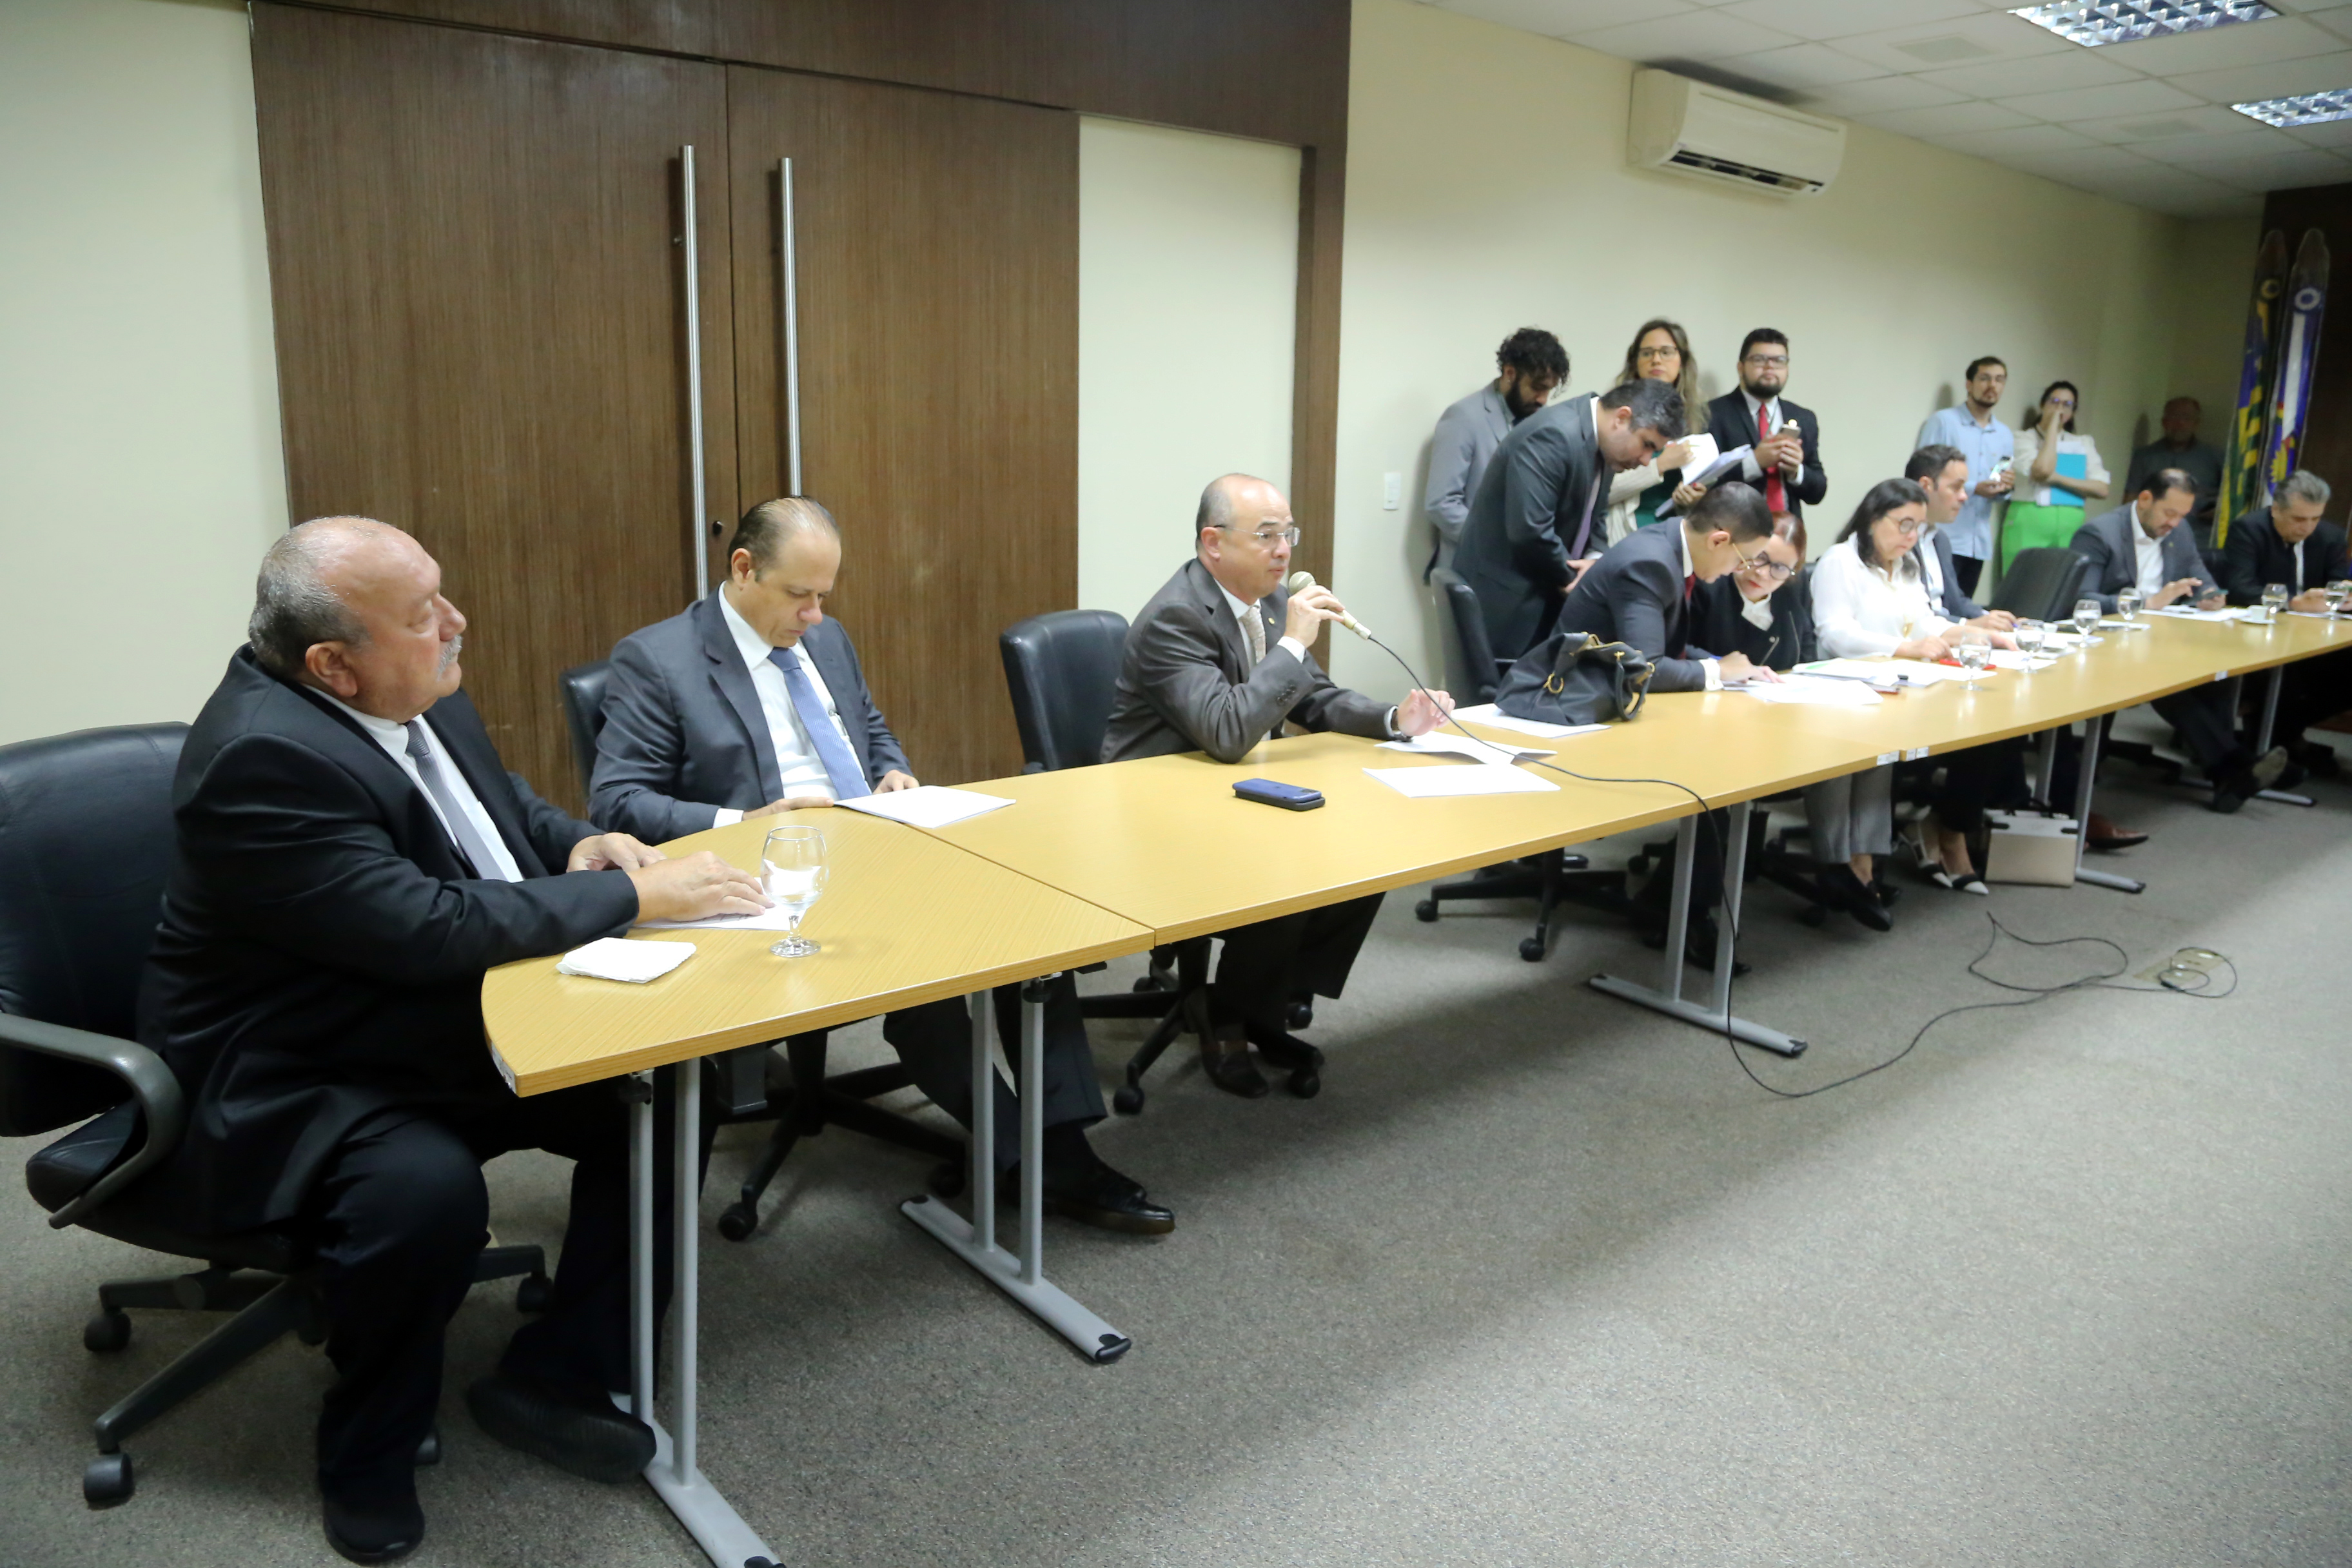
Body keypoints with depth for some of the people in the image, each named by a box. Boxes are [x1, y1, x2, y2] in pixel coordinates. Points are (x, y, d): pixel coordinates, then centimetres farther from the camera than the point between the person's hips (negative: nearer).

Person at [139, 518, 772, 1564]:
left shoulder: (415, 690, -3)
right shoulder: (264, 758, -28)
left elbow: (500, 801, 16)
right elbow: (433, 928, -32)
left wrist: (579, 848, -5)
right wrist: (635, 897, -24)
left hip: (459, 1024, 9)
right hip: (294, 1083, -8)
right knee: (427, 1192, -35)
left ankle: (553, 1378, 10)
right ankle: (369, 1458, -4)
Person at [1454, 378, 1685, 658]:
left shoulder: (1602, 439, 6)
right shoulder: (1554, 436, -24)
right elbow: (1529, 531, -29)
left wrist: (1594, 559, -4)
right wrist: (1570, 578, -13)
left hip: (1547, 591, 9)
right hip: (1507, 595, -9)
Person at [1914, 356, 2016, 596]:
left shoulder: (2005, 436, 18)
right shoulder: (1943, 421, -1)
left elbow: (2000, 493, 22)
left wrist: (2007, 488, -2)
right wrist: (1974, 489, -16)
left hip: (1980, 544, 6)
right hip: (1943, 539, -6)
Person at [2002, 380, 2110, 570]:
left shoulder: (2084, 444, 15)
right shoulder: (2024, 438, 3)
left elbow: (2102, 490, 4)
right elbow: (2042, 471, -16)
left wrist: (2058, 478, -9)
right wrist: (2053, 426, -6)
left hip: (2070, 527, 4)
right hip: (2029, 525, -3)